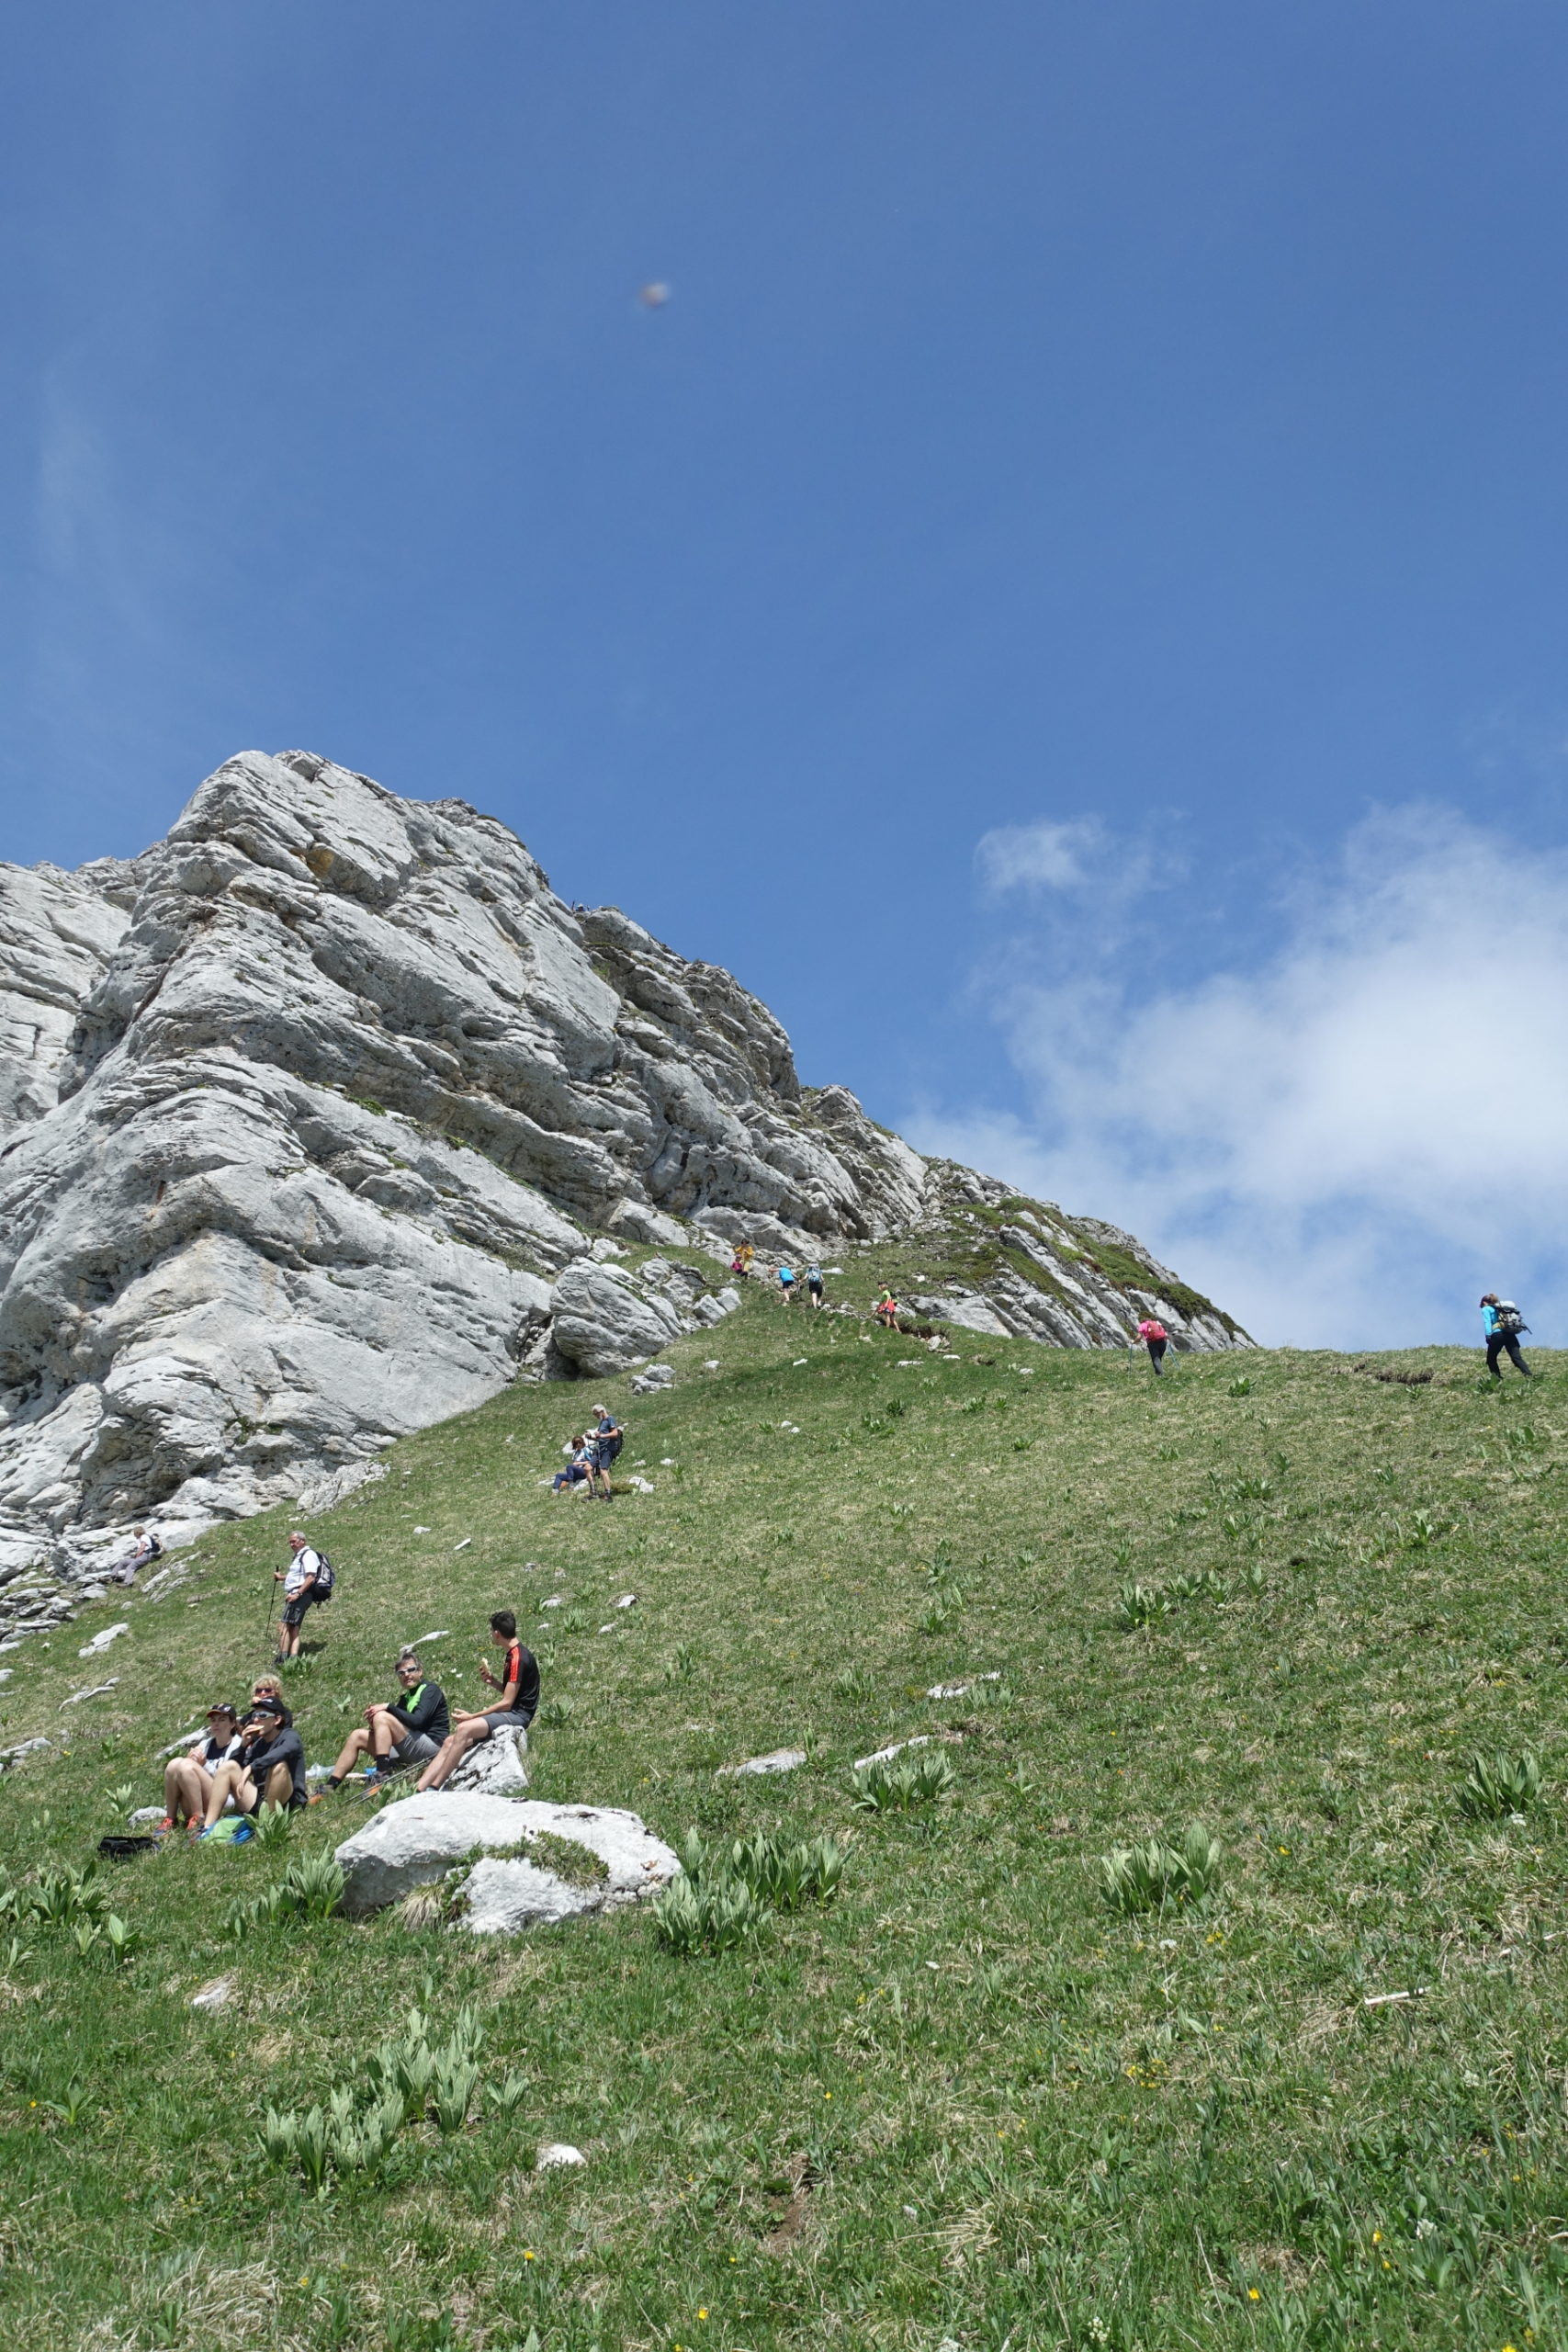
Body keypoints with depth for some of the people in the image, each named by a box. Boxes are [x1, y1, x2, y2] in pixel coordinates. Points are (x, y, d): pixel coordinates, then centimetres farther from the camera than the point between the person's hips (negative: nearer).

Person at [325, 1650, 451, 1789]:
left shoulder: (431, 1690, -2)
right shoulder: (406, 1697, 23)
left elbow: (417, 1720, -19)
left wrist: (389, 1707, -14)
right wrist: (373, 1724, -10)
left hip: (432, 1747, -8)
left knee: (381, 1717, -22)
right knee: (357, 1736, 2)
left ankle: (383, 1776, -30)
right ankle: (329, 1787, -7)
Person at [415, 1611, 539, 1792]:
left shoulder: (518, 1658, -14)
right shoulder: (513, 1655, 18)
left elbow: (507, 1703, -16)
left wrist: (472, 1717, -11)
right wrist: (492, 1682, 7)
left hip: (517, 1715, -10)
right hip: (509, 1714, 10)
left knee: (463, 1729, -28)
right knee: (450, 1742, -5)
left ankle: (434, 1788, -27)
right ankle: (418, 1790, -16)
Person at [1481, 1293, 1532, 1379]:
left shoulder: (1486, 1309, 14)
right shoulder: (1501, 1308, 33)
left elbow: (1487, 1322, -3)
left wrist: (1488, 1336, -13)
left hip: (1498, 1334, -5)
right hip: (1511, 1334, 5)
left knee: (1491, 1359, 10)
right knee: (1517, 1358, -8)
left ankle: (1497, 1378, -3)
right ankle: (1528, 1376, -28)